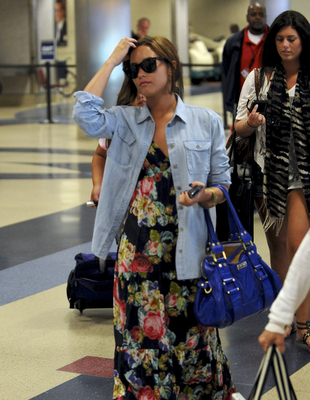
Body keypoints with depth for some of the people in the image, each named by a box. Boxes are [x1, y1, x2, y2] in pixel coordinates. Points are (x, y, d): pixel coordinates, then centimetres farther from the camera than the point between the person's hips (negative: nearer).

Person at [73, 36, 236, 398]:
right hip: (137, 252, 1)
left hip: (185, 249, -1)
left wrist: (204, 196, -17)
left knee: (190, 335, 5)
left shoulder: (206, 123, 4)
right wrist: (113, 59, -6)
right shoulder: (125, 121, 7)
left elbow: (224, 186, 7)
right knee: (142, 338, 3)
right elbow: (85, 115, -15)